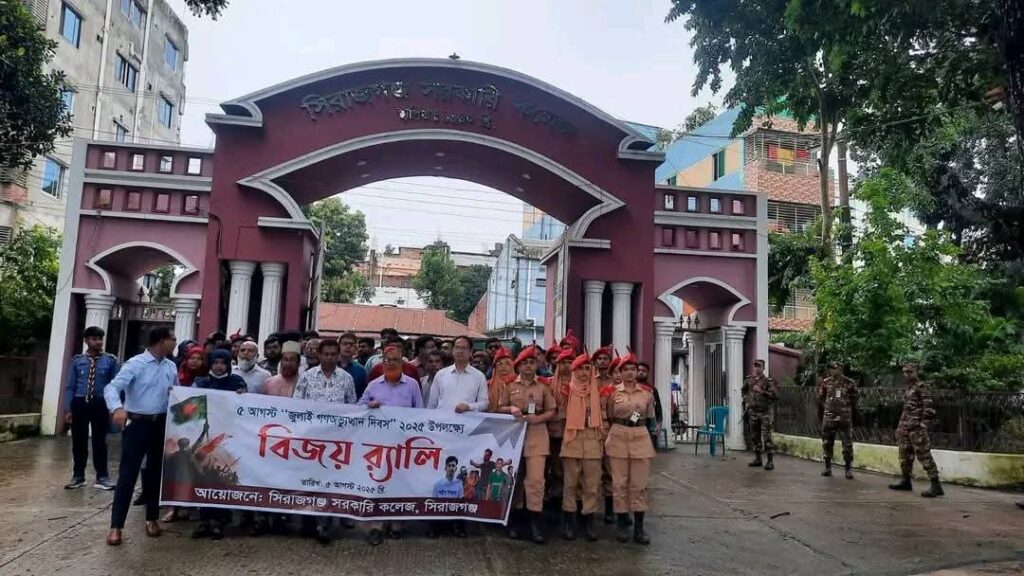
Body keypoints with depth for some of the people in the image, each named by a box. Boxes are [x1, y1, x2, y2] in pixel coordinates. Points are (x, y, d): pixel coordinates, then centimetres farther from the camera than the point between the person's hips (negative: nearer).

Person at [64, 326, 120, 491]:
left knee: (100, 441, 6)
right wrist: (68, 409, -1)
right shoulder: (77, 360, 0)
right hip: (80, 403, 1)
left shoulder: (110, 360, -3)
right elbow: (70, 387, 4)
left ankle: (102, 477, 15)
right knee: (79, 441, 11)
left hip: (100, 404, -1)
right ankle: (78, 476, 26)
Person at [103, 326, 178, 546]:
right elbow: (112, 387, -21)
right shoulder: (136, 364, -10)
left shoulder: (171, 367, 8)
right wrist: (117, 408, -39)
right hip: (137, 424, -5)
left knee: (156, 472, 12)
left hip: (161, 424, 5)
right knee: (128, 473, -4)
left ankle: (152, 519, 25)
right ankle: (116, 526, 5)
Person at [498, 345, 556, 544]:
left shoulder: (543, 388, 6)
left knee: (536, 479, -9)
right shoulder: (510, 386, 7)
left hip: (536, 436, -1)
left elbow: (551, 411, 6)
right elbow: (500, 408, 9)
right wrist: (511, 409, -12)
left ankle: (536, 524, -3)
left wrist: (539, 418, -13)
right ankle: (513, 521, 20)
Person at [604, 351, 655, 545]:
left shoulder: (647, 393, 4)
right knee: (619, 483, 3)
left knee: (639, 484, 2)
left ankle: (639, 527, 8)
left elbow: (650, 418, 16)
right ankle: (622, 524, 13)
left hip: (641, 439, 1)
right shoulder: (613, 392, 1)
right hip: (618, 438, -1)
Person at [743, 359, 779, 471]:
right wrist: (746, 401, 16)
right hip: (753, 412, 6)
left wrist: (762, 391, -23)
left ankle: (770, 461, -3)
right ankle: (757, 459, 22)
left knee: (766, 437, -9)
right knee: (754, 436, 11)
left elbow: (775, 395, -20)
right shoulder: (749, 380, 8)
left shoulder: (768, 381, -8)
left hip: (765, 412, -6)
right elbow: (743, 390, 28)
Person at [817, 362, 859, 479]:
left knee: (847, 444, 0)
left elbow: (854, 400, 7)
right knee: (827, 443, 7)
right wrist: (827, 407, 10)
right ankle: (828, 467, 18)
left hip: (845, 418, -2)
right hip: (828, 418, 3)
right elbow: (820, 398, 15)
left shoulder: (850, 383, -4)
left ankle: (848, 469, 10)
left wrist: (846, 408, 7)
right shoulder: (826, 382, 2)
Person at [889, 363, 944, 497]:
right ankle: (906, 481, 23)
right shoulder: (909, 388, 17)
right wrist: (900, 426, 21)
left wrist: (923, 424, -21)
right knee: (905, 454, 13)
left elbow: (928, 407, -15)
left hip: (916, 427, -9)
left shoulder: (922, 386, -8)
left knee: (924, 455, -10)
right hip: (906, 426, 9)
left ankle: (936, 486, -8)